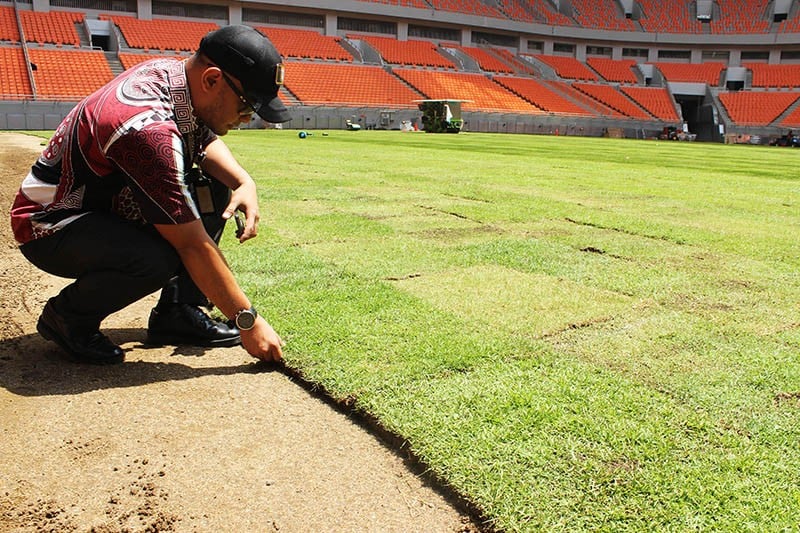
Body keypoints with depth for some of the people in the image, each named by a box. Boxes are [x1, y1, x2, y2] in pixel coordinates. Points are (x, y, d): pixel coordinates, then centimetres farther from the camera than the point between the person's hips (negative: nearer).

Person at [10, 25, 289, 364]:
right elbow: (193, 244, -32)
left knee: (213, 189, -2)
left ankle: (177, 313, 1)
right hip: (48, 226, -9)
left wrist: (244, 183, -11)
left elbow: (207, 141, 10)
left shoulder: (174, 71, -10)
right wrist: (248, 321, -25)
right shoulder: (149, 130, -35)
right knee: (157, 259, -35)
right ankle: (67, 316, -4)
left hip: (111, 203, 9)